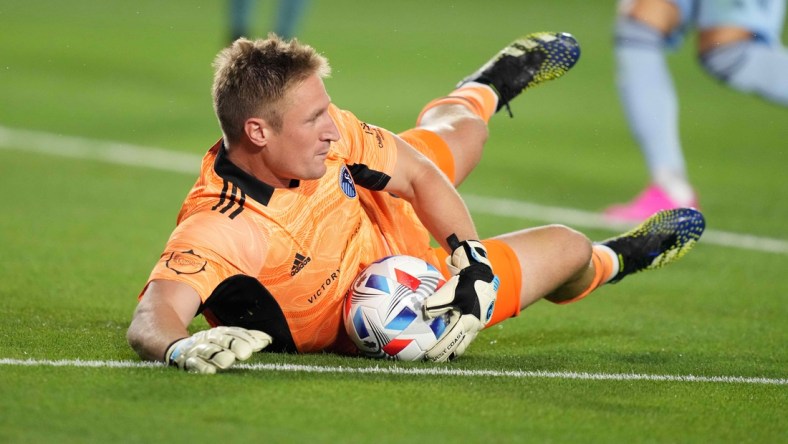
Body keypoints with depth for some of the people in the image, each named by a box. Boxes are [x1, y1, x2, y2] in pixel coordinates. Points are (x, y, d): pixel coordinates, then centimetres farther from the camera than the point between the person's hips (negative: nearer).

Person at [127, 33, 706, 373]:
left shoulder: (320, 130, -26)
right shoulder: (218, 228, -45)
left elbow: (420, 176, -13)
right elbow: (153, 318, -53)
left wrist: (471, 264, -24)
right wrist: (181, 348, -76)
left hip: (388, 227, 5)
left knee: (459, 131, 32)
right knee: (567, 248, 10)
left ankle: (493, 81, 71)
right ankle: (613, 262, 49)